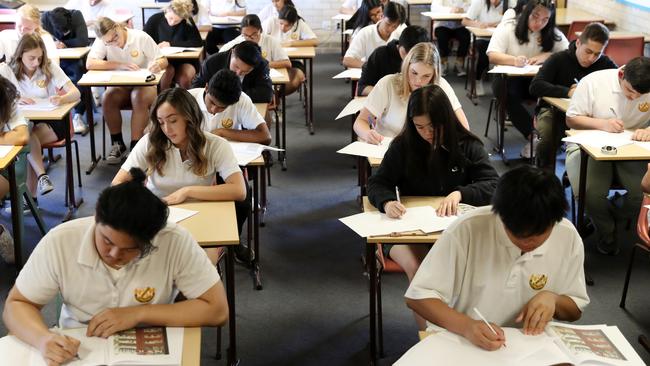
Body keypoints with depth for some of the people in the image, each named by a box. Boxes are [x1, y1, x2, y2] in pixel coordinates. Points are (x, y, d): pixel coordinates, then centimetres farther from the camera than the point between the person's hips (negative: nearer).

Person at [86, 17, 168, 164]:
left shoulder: (141, 37, -12)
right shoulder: (102, 41, -8)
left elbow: (164, 61, -9)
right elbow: (89, 64, -22)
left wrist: (158, 65, -35)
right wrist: (121, 65, -29)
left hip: (144, 84, -2)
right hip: (119, 86, 2)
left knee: (139, 98, -34)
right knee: (107, 98, -29)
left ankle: (135, 146, -24)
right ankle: (117, 144, -12)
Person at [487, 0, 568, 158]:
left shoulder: (552, 33, 5)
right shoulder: (507, 27, -3)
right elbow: (492, 56, -14)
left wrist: (546, 56, -19)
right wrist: (514, 60, -34)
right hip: (508, 79, -2)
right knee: (506, 92, -38)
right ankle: (533, 136, -32)